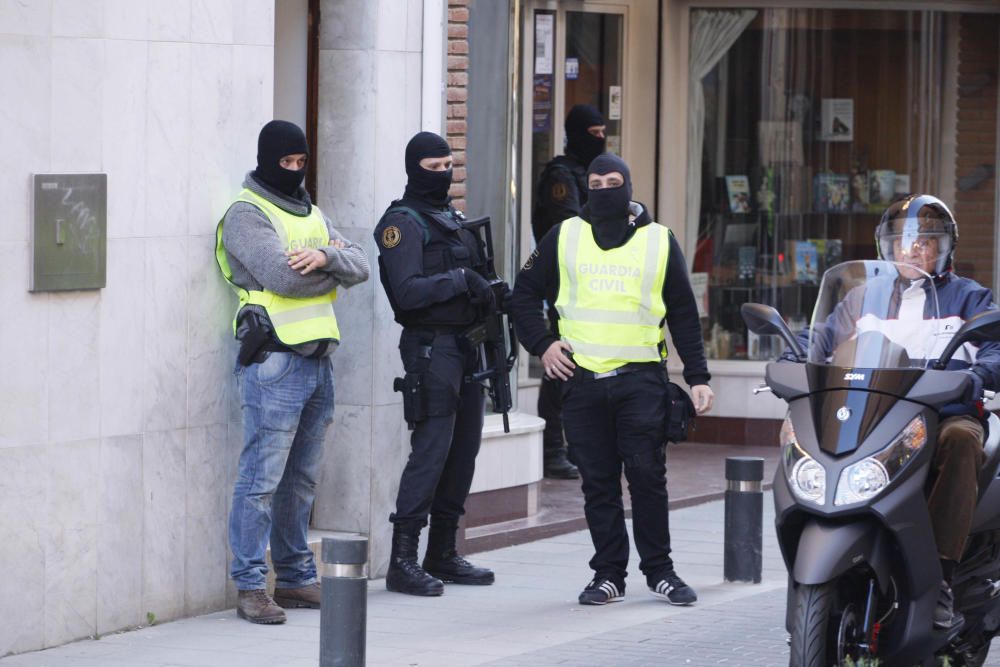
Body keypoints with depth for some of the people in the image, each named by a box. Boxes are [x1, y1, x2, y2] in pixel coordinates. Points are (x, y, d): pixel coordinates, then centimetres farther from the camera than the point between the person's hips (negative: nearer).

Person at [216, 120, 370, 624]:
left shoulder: (311, 214, 19)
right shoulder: (247, 214, -6)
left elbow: (360, 266, 6)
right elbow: (282, 276, -20)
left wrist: (326, 256, -16)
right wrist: (332, 267, -1)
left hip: (318, 358, 8)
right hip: (275, 360, -8)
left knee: (302, 480, 13)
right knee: (262, 478, -9)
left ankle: (296, 577, 20)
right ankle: (250, 587, -6)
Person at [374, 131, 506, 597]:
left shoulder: (453, 218, 19)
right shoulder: (403, 223, -9)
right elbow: (407, 292, -19)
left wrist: (486, 293, 6)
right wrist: (460, 280, -18)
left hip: (466, 345, 9)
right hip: (430, 345, -9)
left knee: (464, 449, 10)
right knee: (431, 450, -12)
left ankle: (442, 554, 18)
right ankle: (402, 562, -10)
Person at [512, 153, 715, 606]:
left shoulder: (659, 241, 8)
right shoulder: (564, 238, 10)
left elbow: (683, 313, 11)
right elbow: (525, 293, 17)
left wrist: (697, 377, 5)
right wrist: (542, 344, 4)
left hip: (641, 380, -1)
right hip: (581, 380, 1)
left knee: (648, 476, -4)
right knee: (598, 482, 4)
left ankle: (659, 570, 6)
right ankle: (608, 574, 10)